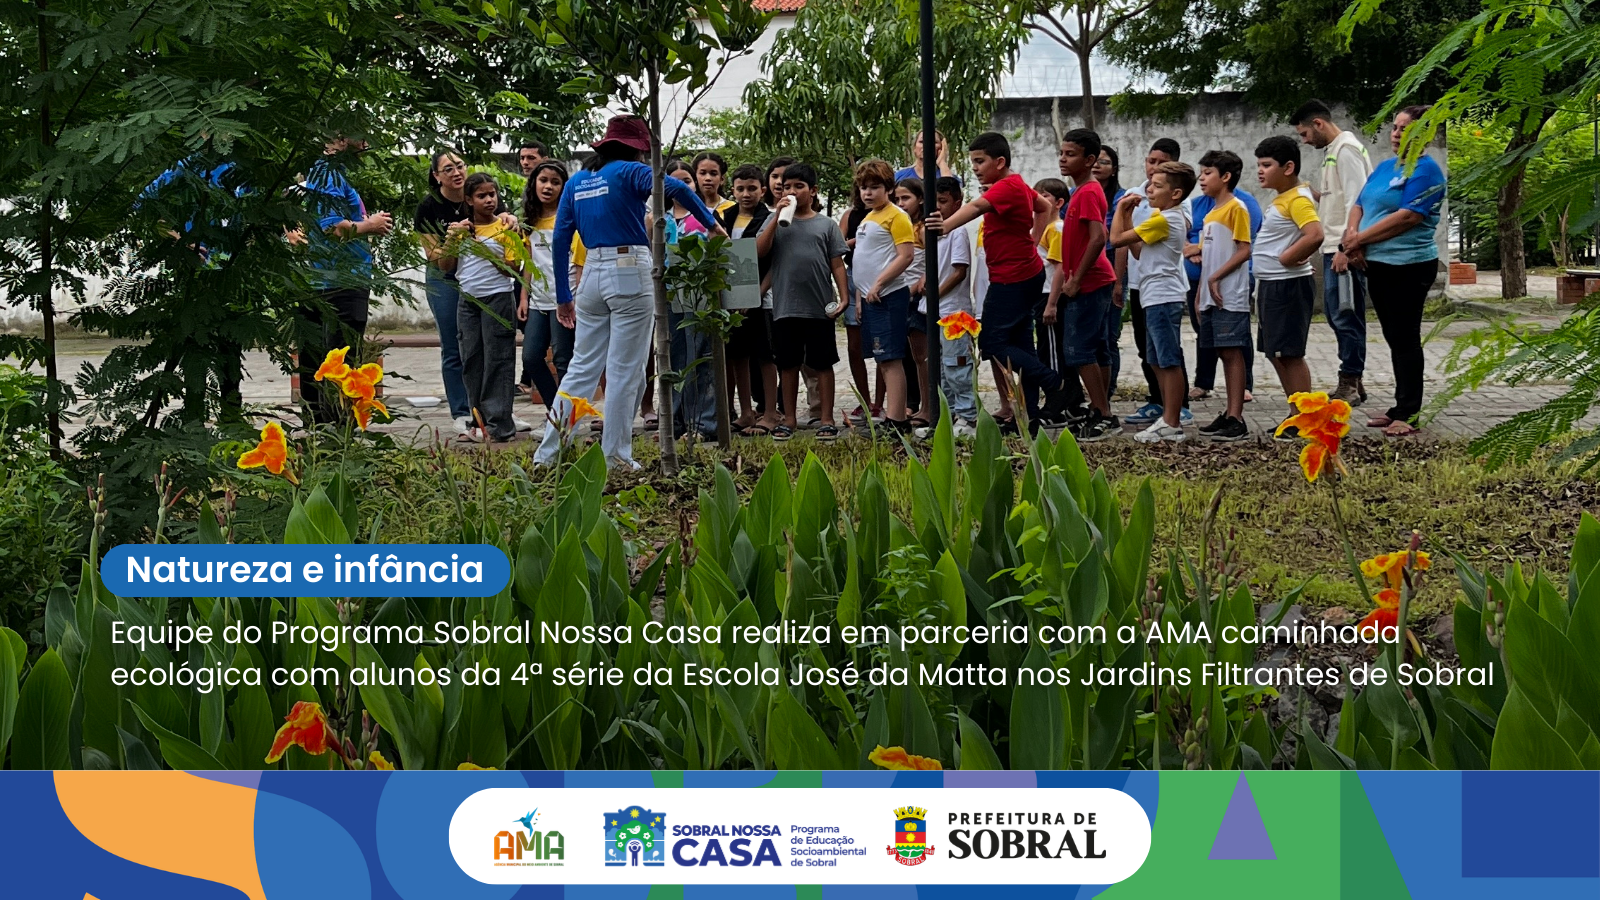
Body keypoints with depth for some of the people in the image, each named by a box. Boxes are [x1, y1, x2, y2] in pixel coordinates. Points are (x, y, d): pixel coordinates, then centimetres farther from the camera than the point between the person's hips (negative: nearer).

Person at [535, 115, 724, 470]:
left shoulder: (576, 182, 13)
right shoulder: (629, 172, -3)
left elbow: (560, 240, 11)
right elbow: (675, 187, -22)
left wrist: (563, 296, 14)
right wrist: (711, 223, -11)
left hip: (592, 274, 6)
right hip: (630, 273, -6)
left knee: (582, 367, 11)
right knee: (625, 370, 0)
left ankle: (547, 452, 10)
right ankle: (615, 457, 3)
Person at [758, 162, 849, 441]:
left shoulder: (825, 224, 6)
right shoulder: (775, 220, 8)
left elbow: (837, 264, 4)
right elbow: (760, 250, -6)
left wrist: (844, 297, -6)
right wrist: (778, 216, -9)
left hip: (820, 308, -1)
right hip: (785, 307, 1)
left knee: (822, 364, 4)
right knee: (788, 364, 9)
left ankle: (827, 420, 10)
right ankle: (789, 419, 19)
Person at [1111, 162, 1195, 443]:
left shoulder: (1162, 220, -15)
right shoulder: (1172, 217, 16)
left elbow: (1117, 238, -15)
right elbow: (1137, 250, 18)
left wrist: (1121, 209, 0)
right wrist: (1128, 214, 13)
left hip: (1163, 298, -11)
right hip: (1156, 297, 11)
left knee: (1169, 362, -7)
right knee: (1158, 361, 15)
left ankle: (1172, 425, -5)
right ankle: (1168, 417, 21)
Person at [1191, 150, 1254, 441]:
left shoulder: (1236, 208, -8)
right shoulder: (1210, 214, 18)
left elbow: (1244, 251, -14)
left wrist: (1216, 278, -18)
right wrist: (1200, 294, 16)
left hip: (1230, 297, -8)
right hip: (1211, 297, 8)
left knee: (1232, 353, -8)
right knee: (1224, 353, 10)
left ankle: (1236, 419, -8)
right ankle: (1230, 414, 15)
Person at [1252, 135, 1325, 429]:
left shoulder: (1297, 199, -17)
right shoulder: (1281, 199, 13)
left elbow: (1315, 235, -31)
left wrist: (1287, 258, -21)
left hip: (1289, 286, -10)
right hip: (1271, 285, 10)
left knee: (1290, 354, -6)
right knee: (1277, 354, 14)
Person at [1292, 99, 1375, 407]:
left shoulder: (1346, 150, -12)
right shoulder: (1333, 151, 18)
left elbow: (1357, 200, -19)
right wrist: (1316, 195, 11)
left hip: (1346, 249, -10)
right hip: (1334, 247, 10)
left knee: (1346, 317, -5)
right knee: (1336, 314, 13)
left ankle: (1350, 384, 0)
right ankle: (1352, 381, 20)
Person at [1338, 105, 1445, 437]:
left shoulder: (1425, 170, -10)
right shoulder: (1384, 167, 15)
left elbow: (1409, 216, -20)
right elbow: (1359, 206, 12)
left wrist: (1360, 238, -16)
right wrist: (1351, 238, -9)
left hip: (1409, 265, -8)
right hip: (1378, 263, 8)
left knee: (1405, 339, -3)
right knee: (1395, 338, 13)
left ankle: (1409, 414, 3)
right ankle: (1401, 406, 21)